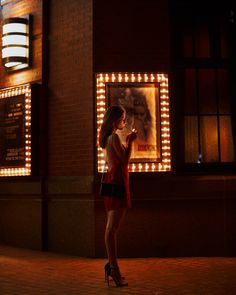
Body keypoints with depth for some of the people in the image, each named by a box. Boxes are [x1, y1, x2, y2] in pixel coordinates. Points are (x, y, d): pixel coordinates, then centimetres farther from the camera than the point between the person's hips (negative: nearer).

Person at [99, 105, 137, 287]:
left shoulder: (109, 137, 18)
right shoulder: (114, 137, -12)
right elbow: (125, 160, -13)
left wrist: (127, 141, 21)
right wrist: (130, 142, -6)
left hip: (113, 179, 10)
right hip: (117, 180, -10)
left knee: (112, 227, 12)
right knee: (112, 227, -9)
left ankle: (112, 265, 18)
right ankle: (114, 268, -7)